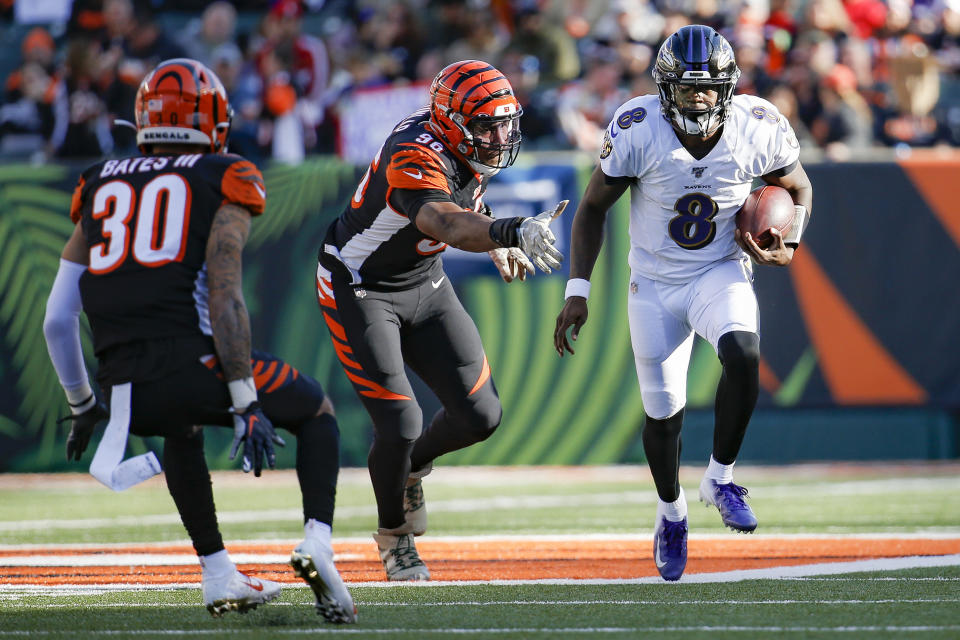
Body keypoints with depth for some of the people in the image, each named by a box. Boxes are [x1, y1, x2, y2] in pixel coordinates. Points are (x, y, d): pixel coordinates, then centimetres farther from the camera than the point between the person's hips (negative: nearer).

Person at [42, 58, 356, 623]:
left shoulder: (102, 185, 19)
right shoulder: (222, 182, 6)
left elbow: (58, 319, 18)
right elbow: (224, 298, -8)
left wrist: (82, 405, 30)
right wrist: (246, 405, -9)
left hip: (125, 386, 4)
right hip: (193, 362, -4)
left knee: (182, 428, 39)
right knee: (317, 411, 21)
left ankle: (219, 576, 31)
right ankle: (318, 541, -2)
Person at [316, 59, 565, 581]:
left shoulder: (474, 151, -8)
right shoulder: (415, 156, -34)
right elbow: (444, 224, -55)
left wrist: (498, 243, 8)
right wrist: (511, 230, -71)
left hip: (425, 285, 7)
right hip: (360, 291, -7)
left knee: (479, 416, 0)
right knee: (400, 425, -13)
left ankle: (412, 467, 32)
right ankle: (393, 535, 15)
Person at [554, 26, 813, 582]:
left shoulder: (759, 130, -17)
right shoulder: (638, 131, -21)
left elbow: (799, 188, 5)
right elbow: (593, 207, -7)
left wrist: (788, 247, -14)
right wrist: (578, 291, -13)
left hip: (722, 273, 0)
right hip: (655, 284, 0)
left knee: (743, 354, -31)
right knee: (663, 413, 5)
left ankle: (721, 478, -9)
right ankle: (671, 511, 35)